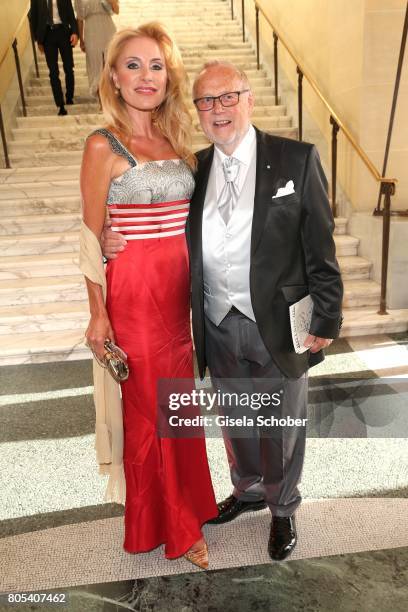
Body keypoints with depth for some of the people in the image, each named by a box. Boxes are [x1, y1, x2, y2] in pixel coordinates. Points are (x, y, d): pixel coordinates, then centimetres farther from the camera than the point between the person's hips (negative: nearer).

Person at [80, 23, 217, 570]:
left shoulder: (174, 141, 12)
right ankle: (173, 526, 31)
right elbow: (91, 237, -7)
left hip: (181, 289, 6)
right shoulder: (104, 146, -6)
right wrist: (97, 314, -9)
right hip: (133, 291, -6)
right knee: (148, 410, 8)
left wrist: (198, 287, 11)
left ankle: (186, 501, 41)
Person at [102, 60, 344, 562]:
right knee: (235, 421, 22)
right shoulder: (192, 169, 4)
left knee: (281, 425, 16)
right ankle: (248, 490, 50)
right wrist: (115, 242, -11)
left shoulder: (297, 159, -6)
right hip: (219, 327, 4)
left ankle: (282, 509, 43)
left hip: (279, 325, -3)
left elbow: (320, 247, -7)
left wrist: (326, 319, -8)